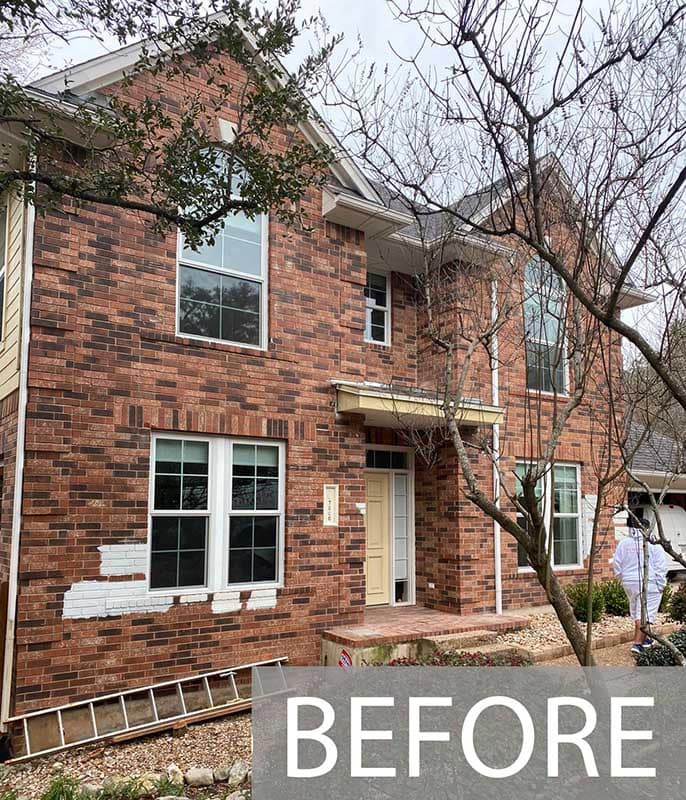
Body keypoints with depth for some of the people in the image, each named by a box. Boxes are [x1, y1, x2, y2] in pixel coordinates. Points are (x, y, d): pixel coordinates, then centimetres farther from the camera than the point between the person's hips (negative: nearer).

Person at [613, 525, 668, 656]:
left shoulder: (623, 543, 2)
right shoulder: (653, 543, -10)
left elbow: (616, 564, 7)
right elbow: (661, 566, -10)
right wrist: (661, 585, -2)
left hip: (629, 583, 5)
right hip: (649, 583, -5)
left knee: (637, 612, 19)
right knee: (645, 615, -2)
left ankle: (644, 639, 31)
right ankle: (637, 644, -8)